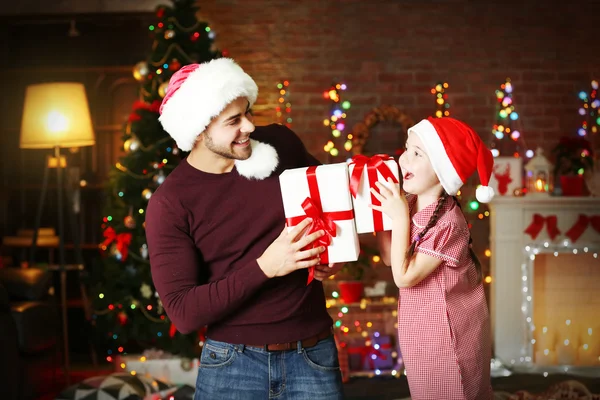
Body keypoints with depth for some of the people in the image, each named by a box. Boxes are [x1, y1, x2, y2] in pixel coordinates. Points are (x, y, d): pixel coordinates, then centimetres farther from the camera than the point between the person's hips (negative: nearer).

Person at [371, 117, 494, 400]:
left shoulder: (447, 222, -28)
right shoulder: (411, 203, -5)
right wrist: (381, 209, -4)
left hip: (446, 337, -8)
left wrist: (399, 217, -25)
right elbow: (390, 257, 6)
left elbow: (403, 276, -23)